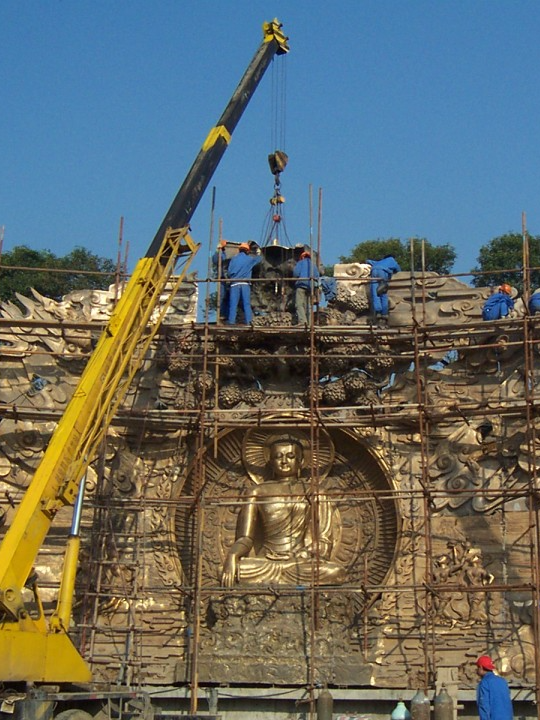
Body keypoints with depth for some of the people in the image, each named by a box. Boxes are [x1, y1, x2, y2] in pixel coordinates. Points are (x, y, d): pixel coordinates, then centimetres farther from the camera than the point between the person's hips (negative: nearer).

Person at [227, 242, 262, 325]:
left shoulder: (234, 259, 5)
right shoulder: (249, 259, 4)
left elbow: (229, 272, 2)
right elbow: (258, 259, 24)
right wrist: (258, 252, 44)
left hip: (234, 284, 0)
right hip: (245, 284, 0)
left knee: (233, 304, -1)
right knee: (246, 303, 3)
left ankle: (231, 321, -6)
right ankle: (248, 321, 0)